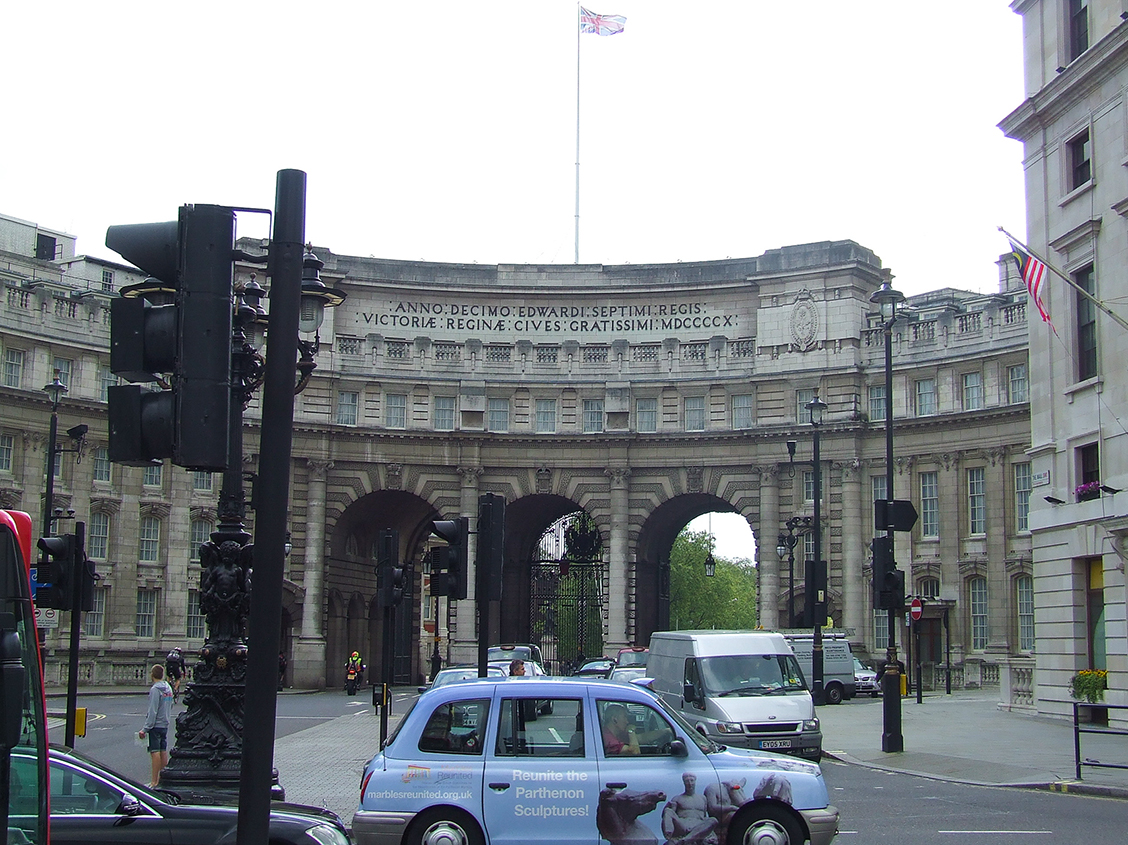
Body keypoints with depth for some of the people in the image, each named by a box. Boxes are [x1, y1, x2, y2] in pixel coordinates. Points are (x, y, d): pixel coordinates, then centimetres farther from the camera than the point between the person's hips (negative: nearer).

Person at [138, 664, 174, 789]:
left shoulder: (155, 690, -15)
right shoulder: (168, 688, 8)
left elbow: (152, 712, -18)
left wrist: (145, 729, -16)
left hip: (156, 726, -8)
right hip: (165, 725, 8)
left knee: (155, 752, -7)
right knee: (163, 752, 12)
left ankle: (154, 782, -6)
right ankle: (162, 778, 19)